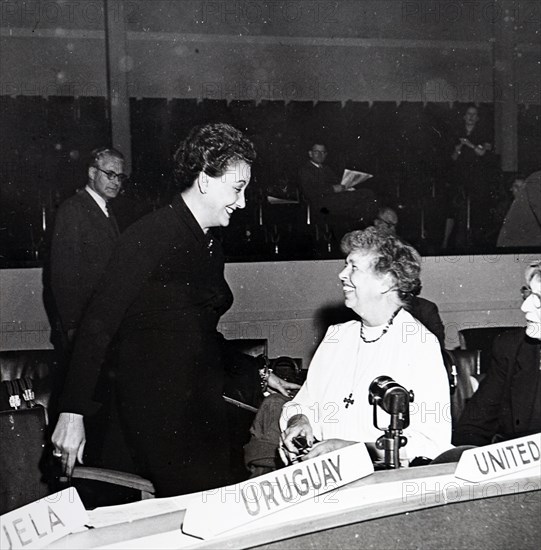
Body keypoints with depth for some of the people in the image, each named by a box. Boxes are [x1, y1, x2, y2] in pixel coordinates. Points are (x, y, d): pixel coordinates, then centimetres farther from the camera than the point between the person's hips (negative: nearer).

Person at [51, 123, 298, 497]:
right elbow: (99, 324, -17)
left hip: (204, 409, 8)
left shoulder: (211, 247, 13)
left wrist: (260, 374, 19)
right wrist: (73, 412, -21)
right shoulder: (151, 235, -12)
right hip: (156, 414, -8)